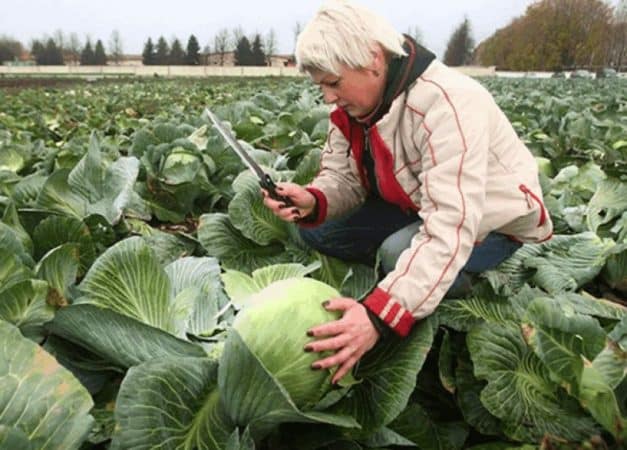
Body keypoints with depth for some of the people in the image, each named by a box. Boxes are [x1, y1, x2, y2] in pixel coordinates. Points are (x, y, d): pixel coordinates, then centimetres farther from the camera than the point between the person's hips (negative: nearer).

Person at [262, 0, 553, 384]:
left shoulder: (446, 105, -33)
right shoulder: (356, 102, -7)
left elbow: (450, 228, -40)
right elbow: (343, 176, -5)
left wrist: (379, 315, -49)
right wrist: (312, 201, -30)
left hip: (495, 217, -7)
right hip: (416, 205, 7)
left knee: (400, 252, -37)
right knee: (316, 231, -11)